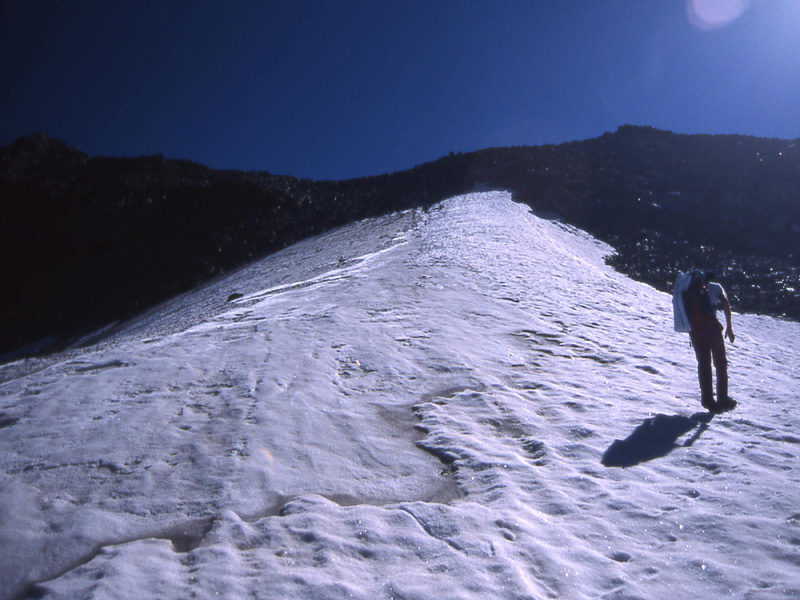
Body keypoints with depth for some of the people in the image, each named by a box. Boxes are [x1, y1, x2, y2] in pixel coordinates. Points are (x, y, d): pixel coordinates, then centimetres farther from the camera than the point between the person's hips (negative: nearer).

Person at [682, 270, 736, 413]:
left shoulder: (688, 292, 20)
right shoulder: (714, 287, 9)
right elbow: (726, 304, -4)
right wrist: (729, 327, -2)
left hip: (695, 330, 3)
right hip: (711, 326, -3)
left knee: (703, 364, 10)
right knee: (720, 362, 7)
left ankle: (707, 399, 6)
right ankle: (723, 399, 4)